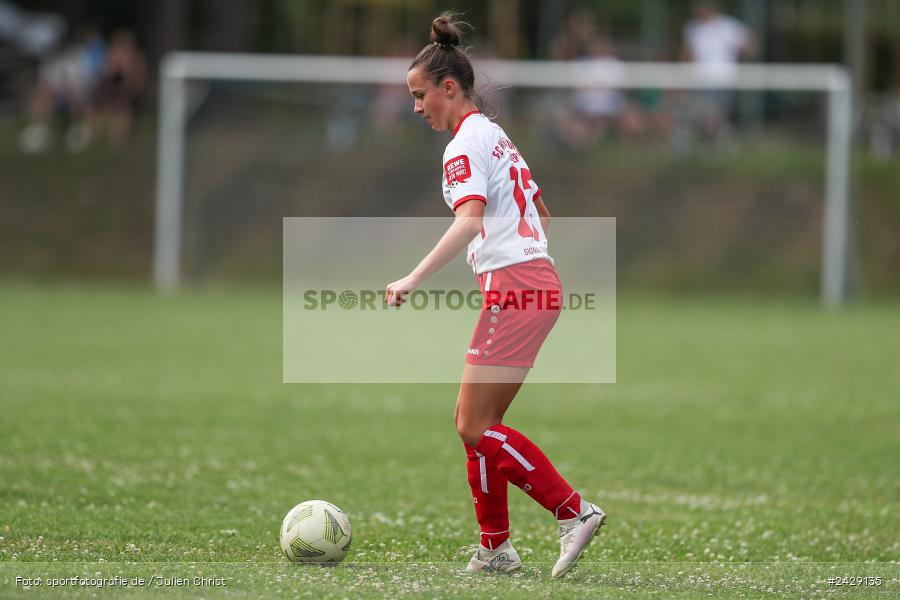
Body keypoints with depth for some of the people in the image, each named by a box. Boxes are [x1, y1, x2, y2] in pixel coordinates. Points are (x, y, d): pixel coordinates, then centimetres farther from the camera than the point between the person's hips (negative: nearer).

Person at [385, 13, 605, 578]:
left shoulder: (466, 143, -9)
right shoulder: (496, 136, 20)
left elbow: (470, 221, -25)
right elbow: (541, 214, 27)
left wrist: (413, 280, -31)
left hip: (514, 288, -10)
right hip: (538, 281, 10)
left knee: (475, 426, -8)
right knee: (477, 423, 11)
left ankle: (574, 511, -10)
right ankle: (496, 549, 13)